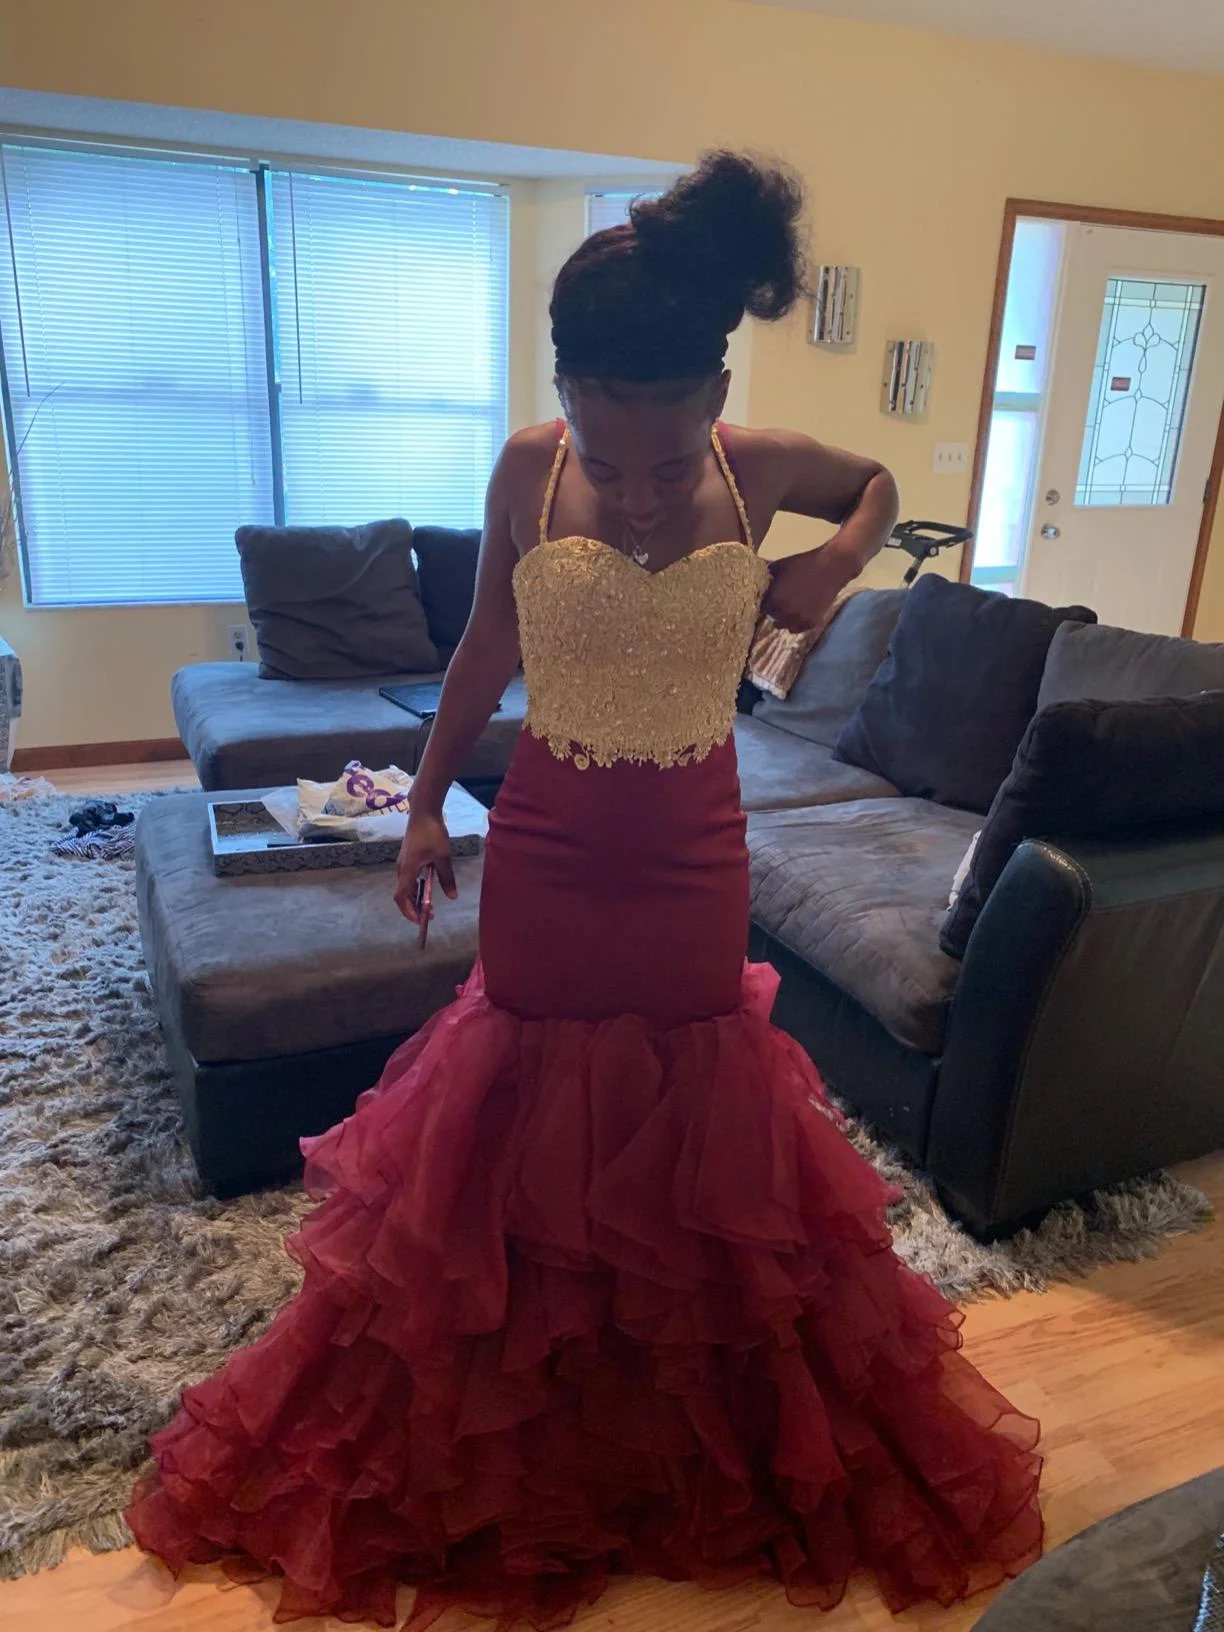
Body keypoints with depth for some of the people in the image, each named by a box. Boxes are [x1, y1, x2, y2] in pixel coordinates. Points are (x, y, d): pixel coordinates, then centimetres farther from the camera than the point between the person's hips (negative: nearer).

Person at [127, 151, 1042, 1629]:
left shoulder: (763, 468, -11)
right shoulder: (524, 473, -13)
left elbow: (879, 485, 12)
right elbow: (486, 651, 2)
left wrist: (828, 569, -8)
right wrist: (426, 804, 6)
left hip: (693, 859, 1)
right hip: (545, 853, 0)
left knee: (691, 1114, 16)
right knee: (527, 1110, 15)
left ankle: (708, 1427, 45)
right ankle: (507, 1432, 44)